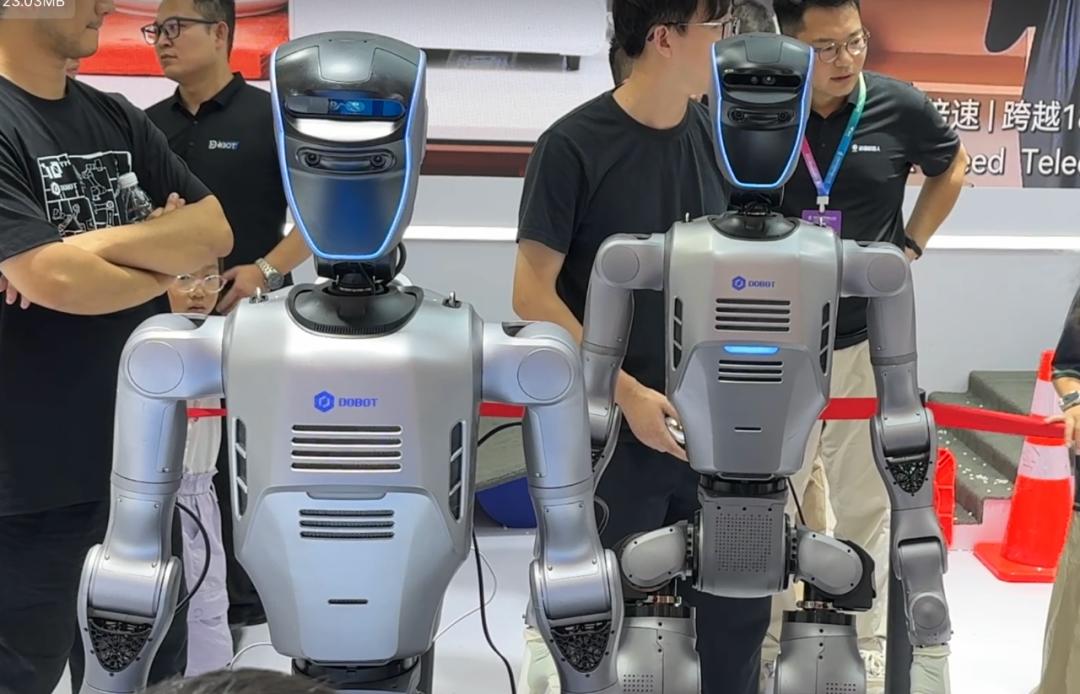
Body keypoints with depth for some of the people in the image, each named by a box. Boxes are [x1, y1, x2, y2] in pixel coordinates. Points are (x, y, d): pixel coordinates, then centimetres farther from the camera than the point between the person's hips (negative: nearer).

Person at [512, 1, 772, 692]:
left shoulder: (719, 136, 3)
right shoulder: (574, 146, -12)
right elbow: (532, 295, -12)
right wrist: (627, 393, -16)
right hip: (611, 428, -4)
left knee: (740, 604, 12)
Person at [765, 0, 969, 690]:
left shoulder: (900, 107, -8)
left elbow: (952, 167, 13)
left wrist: (910, 246, 5)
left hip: (867, 339, 0)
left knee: (864, 503, 11)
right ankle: (762, 638, 28)